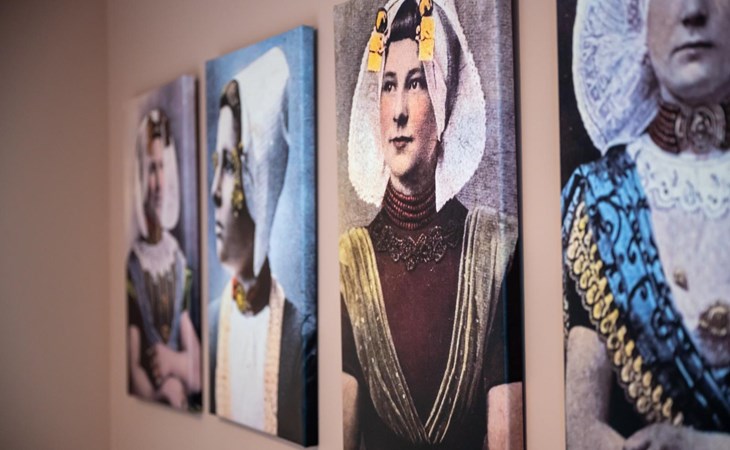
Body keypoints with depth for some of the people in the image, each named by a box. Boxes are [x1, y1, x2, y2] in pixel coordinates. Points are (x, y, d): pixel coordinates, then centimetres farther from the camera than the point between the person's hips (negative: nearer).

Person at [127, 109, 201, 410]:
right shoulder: (133, 266, -5)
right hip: (148, 409, -3)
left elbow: (197, 372, 7)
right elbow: (134, 376, -7)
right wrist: (164, 392, -21)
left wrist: (174, 362, -10)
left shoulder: (179, 259, 7)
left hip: (186, 407, 3)